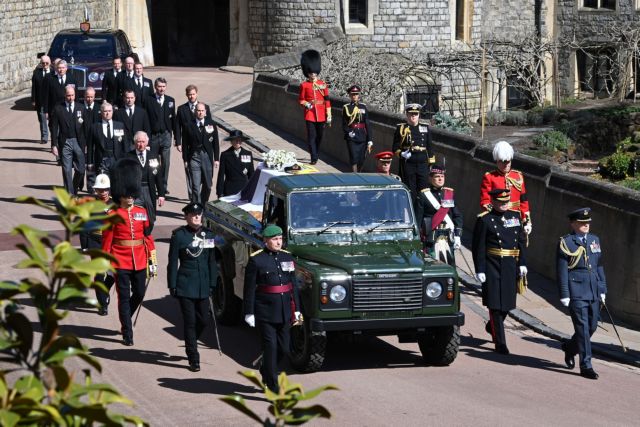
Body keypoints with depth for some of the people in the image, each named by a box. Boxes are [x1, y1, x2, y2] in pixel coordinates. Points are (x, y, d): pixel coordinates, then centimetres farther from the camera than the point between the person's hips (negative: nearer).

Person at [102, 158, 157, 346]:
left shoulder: (142, 212, 6)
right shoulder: (113, 215, -5)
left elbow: (148, 237, 9)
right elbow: (107, 240, -4)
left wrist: (153, 261, 7)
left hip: (139, 262, 4)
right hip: (121, 262, -4)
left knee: (139, 294, 10)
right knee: (124, 297, 0)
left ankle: (125, 319, 37)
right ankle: (127, 334, 5)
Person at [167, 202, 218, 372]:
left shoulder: (208, 235, 6)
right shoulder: (179, 235, -6)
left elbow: (212, 261, 11)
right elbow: (173, 262, -4)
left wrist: (212, 284, 6)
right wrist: (172, 286, -6)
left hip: (203, 286, 4)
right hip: (185, 285, -4)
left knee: (203, 319, 8)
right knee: (190, 321, -2)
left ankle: (190, 344, 36)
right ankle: (193, 359, 4)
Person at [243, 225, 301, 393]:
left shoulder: (287, 257, 7)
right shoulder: (256, 260, -9)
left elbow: (293, 285, 12)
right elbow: (249, 289, -8)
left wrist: (296, 309, 10)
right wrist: (249, 313, -9)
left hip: (284, 310, 5)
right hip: (265, 311, -5)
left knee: (284, 349, 10)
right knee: (271, 347, -4)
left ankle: (266, 371, 37)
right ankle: (273, 389, 1)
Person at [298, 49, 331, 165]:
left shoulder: (323, 85, 4)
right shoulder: (304, 85, 1)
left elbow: (327, 101, 5)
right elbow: (301, 99, 7)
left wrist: (329, 116, 1)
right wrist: (306, 104, -16)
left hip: (321, 115, 2)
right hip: (310, 115, -2)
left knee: (319, 136, 11)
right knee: (311, 137, -6)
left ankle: (317, 155, 28)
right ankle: (314, 158, -5)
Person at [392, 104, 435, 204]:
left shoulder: (425, 128, 12)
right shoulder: (401, 128, 5)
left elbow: (429, 147, 14)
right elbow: (395, 148, 5)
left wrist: (431, 163, 9)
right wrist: (401, 154, -16)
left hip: (422, 163, 2)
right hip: (407, 164, -2)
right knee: (410, 191, -2)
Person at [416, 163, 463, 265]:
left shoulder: (450, 193, 11)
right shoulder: (424, 195, -2)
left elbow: (457, 216, 12)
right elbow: (418, 218, -3)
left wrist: (457, 236, 4)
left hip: (448, 237, 4)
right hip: (431, 237, -4)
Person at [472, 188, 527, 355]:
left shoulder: (515, 216, 10)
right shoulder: (484, 220, -6)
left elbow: (521, 241, 14)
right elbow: (478, 247, -7)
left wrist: (522, 263, 7)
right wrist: (480, 270, -12)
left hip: (511, 267, 5)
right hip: (492, 268, -5)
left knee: (508, 303, 12)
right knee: (496, 305, -4)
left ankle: (492, 326, 40)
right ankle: (500, 343, 0)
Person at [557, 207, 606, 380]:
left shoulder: (595, 240, 14)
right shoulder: (565, 243, -4)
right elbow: (562, 271, -7)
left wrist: (602, 289, 14)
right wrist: (564, 295, -11)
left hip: (593, 293, 6)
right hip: (576, 293, -6)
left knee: (592, 327, 11)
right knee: (583, 328, -7)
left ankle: (570, 348, 37)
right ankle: (586, 366, -3)